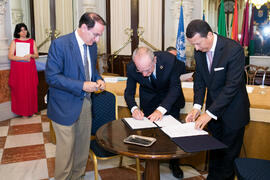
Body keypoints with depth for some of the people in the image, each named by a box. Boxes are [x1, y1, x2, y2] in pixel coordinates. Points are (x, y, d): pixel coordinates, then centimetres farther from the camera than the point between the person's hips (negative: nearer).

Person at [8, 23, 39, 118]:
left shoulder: (32, 41, 9)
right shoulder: (14, 42, 3)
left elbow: (37, 55, 8)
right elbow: (10, 56, -5)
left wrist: (31, 55, -14)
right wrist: (23, 58, -15)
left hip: (30, 69, 2)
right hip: (18, 70, -1)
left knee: (31, 89, 1)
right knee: (20, 90, 0)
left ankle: (31, 110, 13)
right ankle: (23, 111, 9)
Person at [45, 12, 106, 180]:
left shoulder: (92, 46, 5)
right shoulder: (59, 44, -17)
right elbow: (52, 77, -20)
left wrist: (98, 79, -2)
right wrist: (82, 86, -24)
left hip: (85, 102, 7)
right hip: (65, 106, -7)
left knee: (83, 145, 17)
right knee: (66, 148, 5)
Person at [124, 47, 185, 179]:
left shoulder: (170, 60, -34)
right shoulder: (132, 68, -28)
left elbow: (175, 87, -29)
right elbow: (129, 92, -17)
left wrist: (161, 109, -41)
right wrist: (134, 108, -39)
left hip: (170, 98, -1)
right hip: (149, 101, 1)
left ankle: (174, 163, 30)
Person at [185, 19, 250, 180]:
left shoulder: (234, 49, -24)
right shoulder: (199, 52, -5)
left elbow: (232, 86, -27)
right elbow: (199, 80, 2)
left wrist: (210, 113, -28)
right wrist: (197, 107, -11)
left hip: (232, 110, -5)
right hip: (213, 107, 6)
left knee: (229, 153, 8)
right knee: (214, 149, 19)